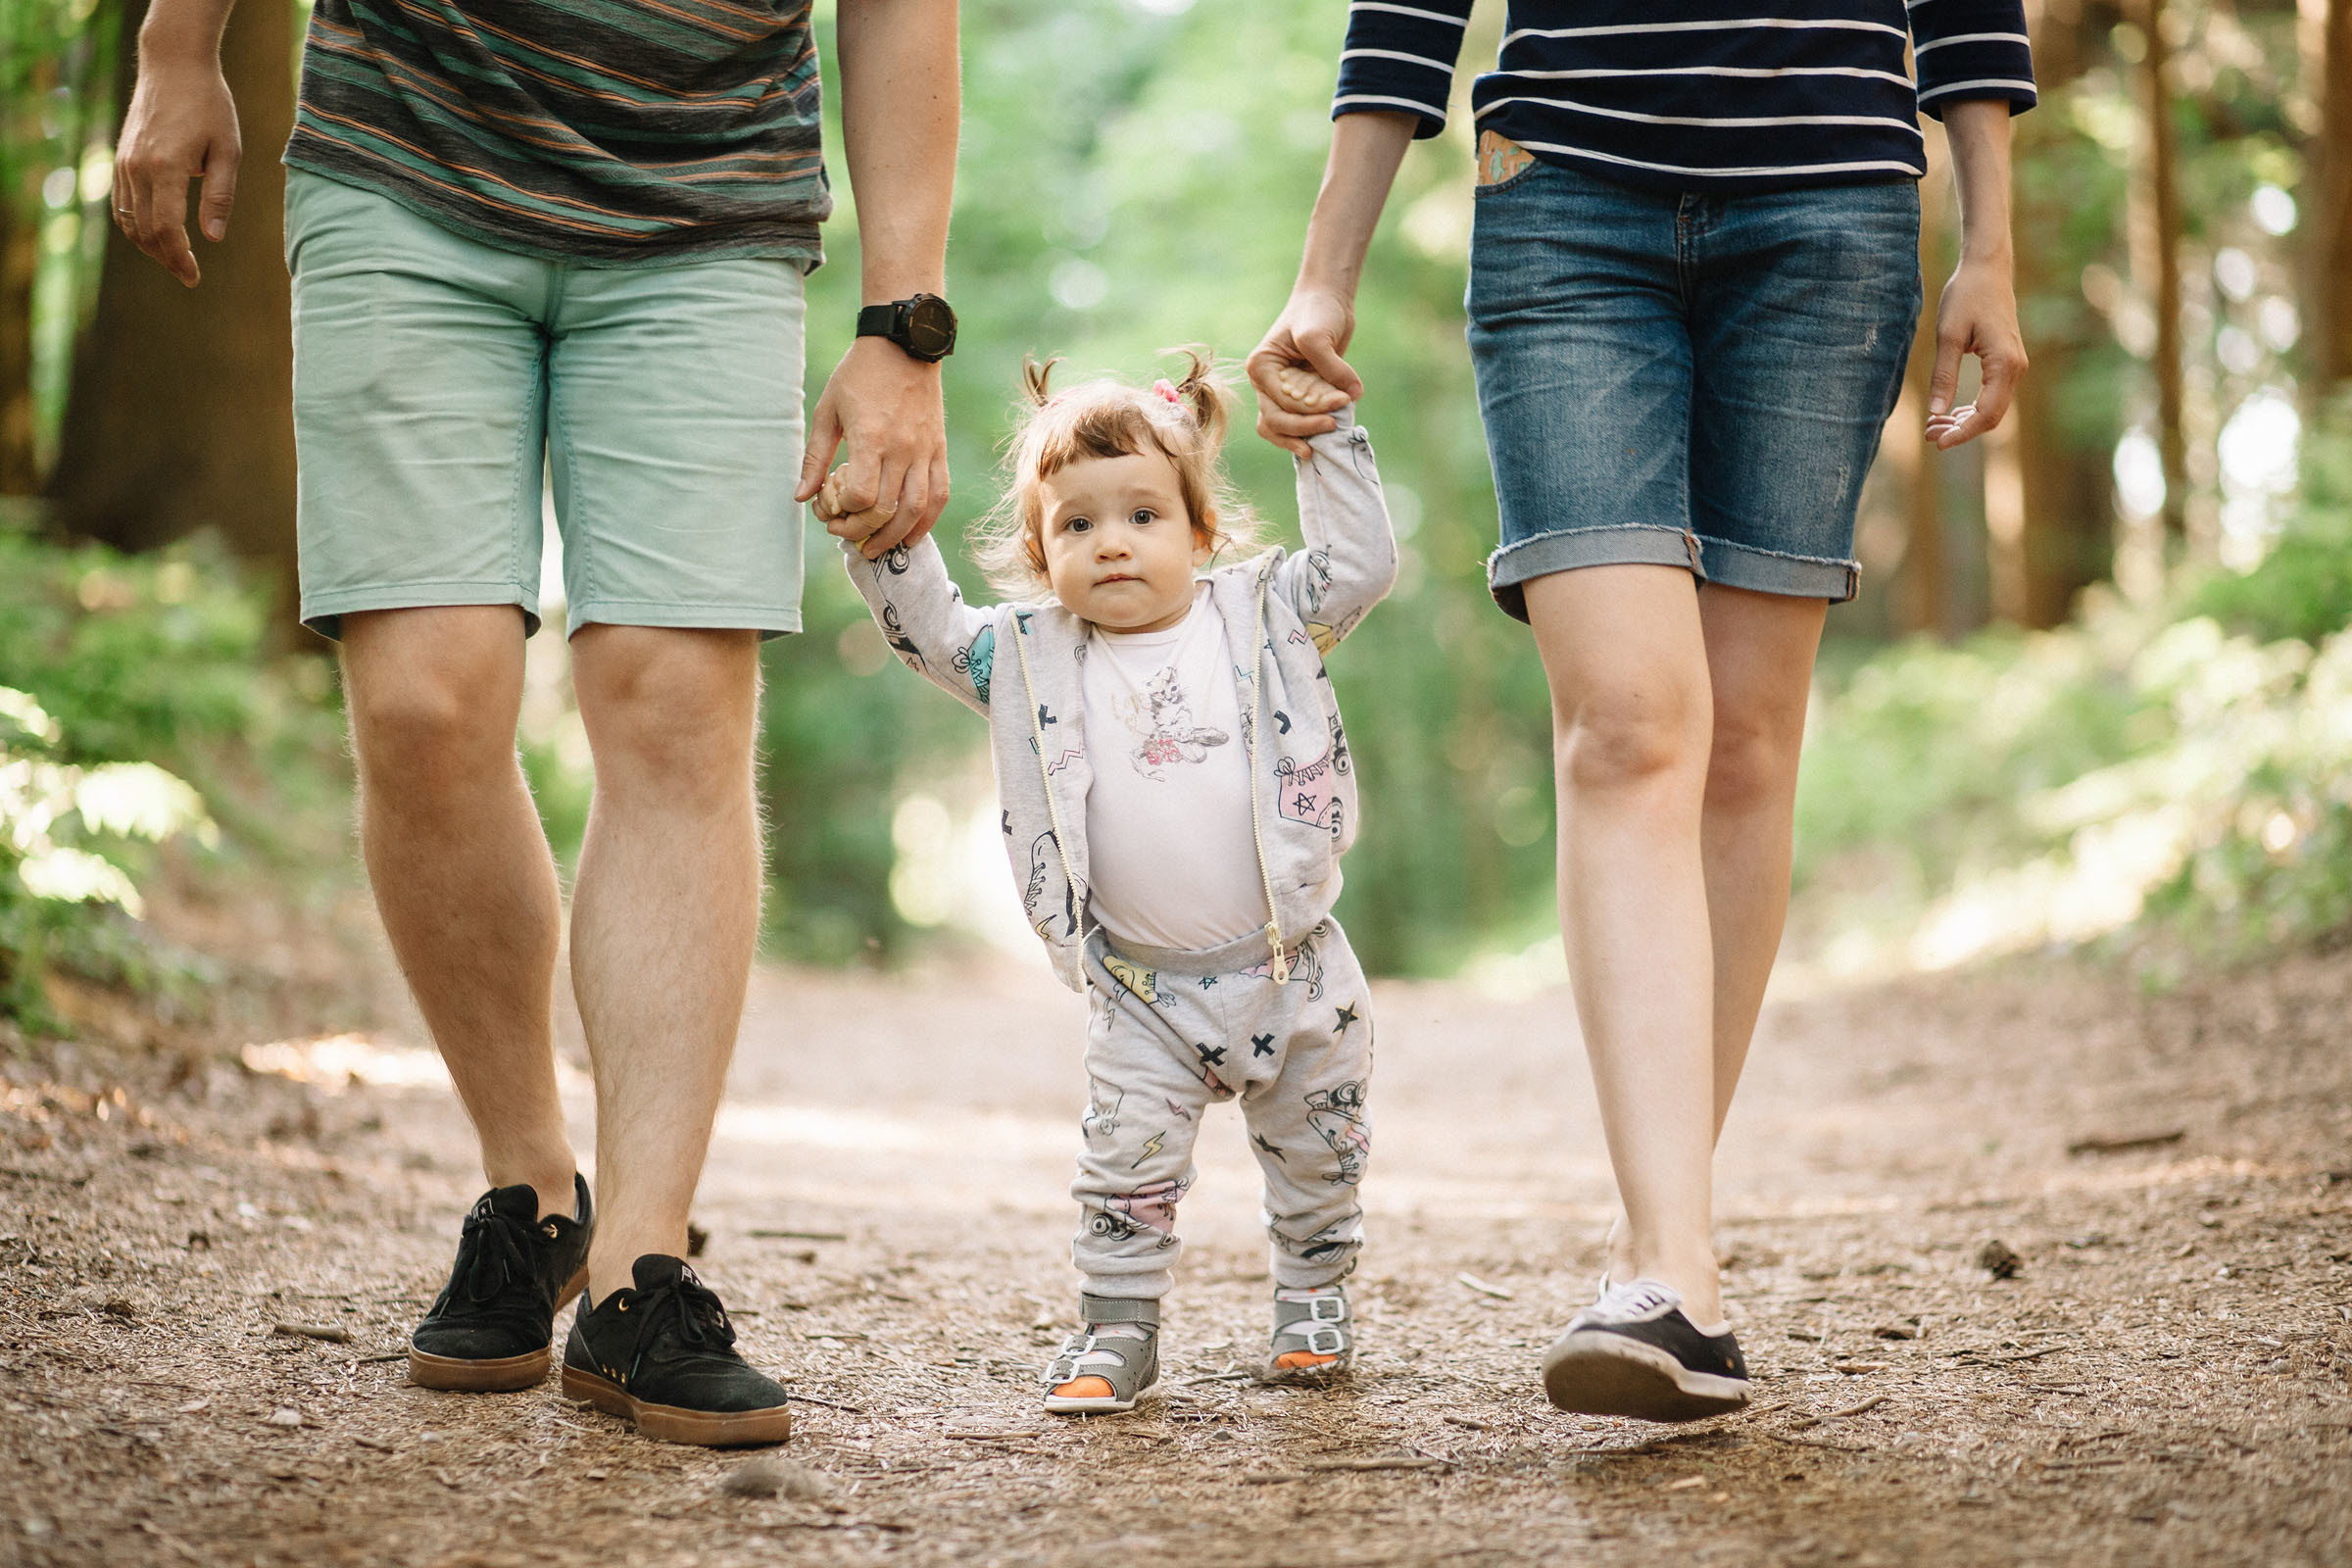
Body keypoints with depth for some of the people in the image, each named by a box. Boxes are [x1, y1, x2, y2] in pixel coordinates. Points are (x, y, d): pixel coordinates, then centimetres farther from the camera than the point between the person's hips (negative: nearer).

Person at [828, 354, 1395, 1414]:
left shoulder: (1261, 616, -3)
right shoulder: (1034, 659, 0)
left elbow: (1361, 564, -5)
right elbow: (929, 631, 2)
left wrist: (1326, 442, -10)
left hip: (1292, 970, 0)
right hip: (1144, 992, 0)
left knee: (1315, 1150, 13)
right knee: (1128, 1157, -4)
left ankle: (1312, 1298, 34)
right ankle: (1118, 1325, 13)